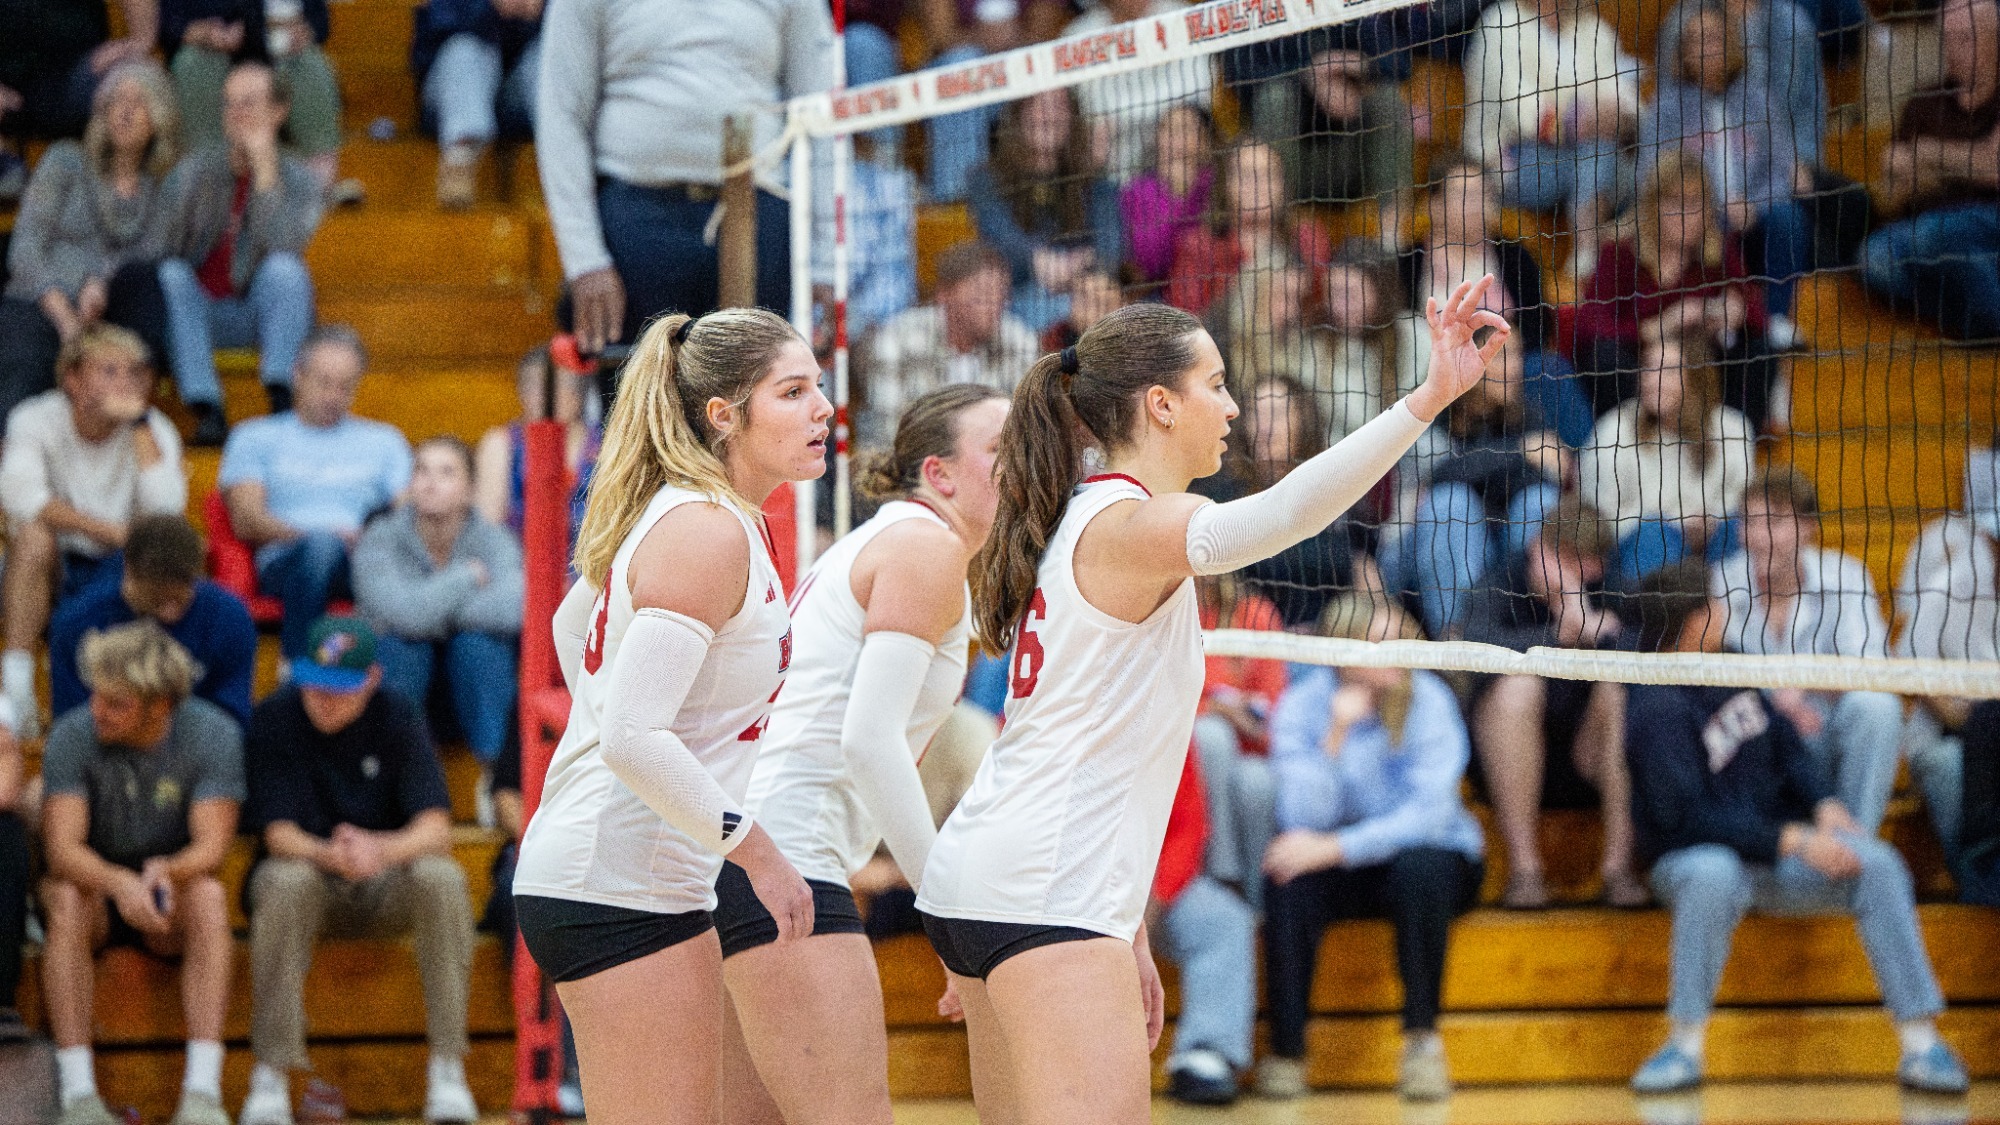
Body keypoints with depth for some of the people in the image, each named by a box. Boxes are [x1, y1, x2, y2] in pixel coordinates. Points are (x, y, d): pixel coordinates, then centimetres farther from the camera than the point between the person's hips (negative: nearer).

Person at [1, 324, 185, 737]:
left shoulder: (153, 430, -3)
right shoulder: (35, 421, -7)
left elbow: (165, 510, -22)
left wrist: (139, 422, -20)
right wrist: (104, 529, -32)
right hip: (49, 575, -1)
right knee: (34, 534, -34)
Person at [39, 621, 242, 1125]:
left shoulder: (214, 734, -12)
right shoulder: (72, 735, -14)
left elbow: (211, 847, -19)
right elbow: (62, 848, -23)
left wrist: (165, 871, -42)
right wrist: (120, 884, -44)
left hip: (172, 897, 0)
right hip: (95, 884, 0)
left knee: (209, 894, -33)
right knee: (66, 898, -34)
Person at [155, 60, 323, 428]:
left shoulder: (298, 180, -3)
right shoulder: (193, 171, 1)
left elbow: (282, 246, -23)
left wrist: (264, 168, -22)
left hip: (262, 312, -1)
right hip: (202, 311, 1)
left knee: (285, 269, -31)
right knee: (170, 275, -29)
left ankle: (282, 402, -35)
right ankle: (207, 408, -34)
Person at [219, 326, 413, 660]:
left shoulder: (384, 441, 28)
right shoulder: (256, 438, 21)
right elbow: (246, 522, 4)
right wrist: (309, 536, -13)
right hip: (286, 560, -1)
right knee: (321, 545, -39)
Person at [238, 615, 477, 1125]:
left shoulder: (398, 719, -7)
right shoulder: (274, 720, -10)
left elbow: (435, 828, -16)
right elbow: (278, 833, -16)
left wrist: (382, 850, -40)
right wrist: (330, 856, -40)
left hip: (387, 887, 1)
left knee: (441, 877, -32)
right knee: (284, 882, -36)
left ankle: (448, 1073, -28)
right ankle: (270, 1078, -34)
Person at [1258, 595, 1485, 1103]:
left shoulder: (1427, 700, -13)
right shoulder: (1302, 706, -10)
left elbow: (1430, 813, -23)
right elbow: (1305, 820, -19)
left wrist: (1334, 848, -30)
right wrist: (1336, 735, -30)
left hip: (1430, 858, -1)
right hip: (1339, 872, 1)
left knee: (1420, 866, -35)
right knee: (1288, 880, -30)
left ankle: (1422, 1038, -24)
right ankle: (1285, 1051, -22)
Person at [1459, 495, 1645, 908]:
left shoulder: (1607, 594, -1)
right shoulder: (1500, 589, -7)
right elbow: (1476, 642, -29)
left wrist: (1588, 623, -30)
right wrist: (1559, 637, -36)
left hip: (1589, 764, 2)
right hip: (1509, 764, -2)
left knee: (1621, 685, -24)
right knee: (1519, 683, -29)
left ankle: (1618, 865, -24)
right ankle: (1523, 869, -28)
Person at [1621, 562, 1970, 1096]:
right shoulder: (1658, 708, -17)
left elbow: (1786, 747, 16)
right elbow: (1688, 817, -24)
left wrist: (1824, 807, -5)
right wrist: (1794, 842, -27)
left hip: (1774, 852, 6)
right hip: (1695, 858, -6)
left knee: (1878, 865, -18)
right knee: (1714, 875, -42)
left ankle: (1921, 1044, -20)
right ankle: (1685, 1046, -31)